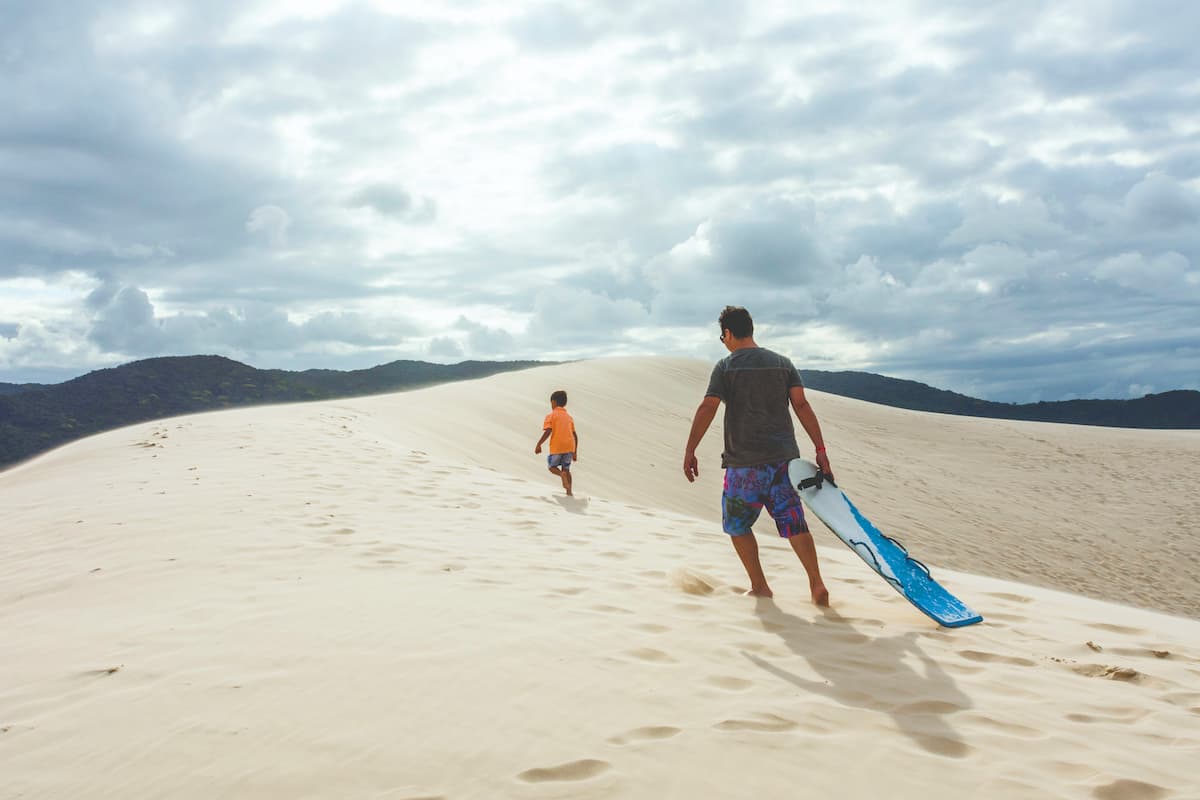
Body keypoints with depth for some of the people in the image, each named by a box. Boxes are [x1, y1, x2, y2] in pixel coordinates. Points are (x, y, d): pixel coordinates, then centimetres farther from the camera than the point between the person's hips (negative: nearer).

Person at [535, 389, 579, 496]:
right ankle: (569, 492, 4)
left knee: (552, 466, 15)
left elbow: (548, 431, -13)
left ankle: (562, 474, -18)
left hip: (557, 447, -4)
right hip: (570, 446, 4)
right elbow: (575, 435, 15)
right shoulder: (569, 417, 17)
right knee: (566, 469, 16)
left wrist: (538, 444, -4)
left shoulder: (551, 416, 1)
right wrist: (575, 452, 21)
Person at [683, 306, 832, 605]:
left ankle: (759, 587, 12)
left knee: (737, 523, 12)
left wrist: (690, 451, -9)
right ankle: (817, 585, -1)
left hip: (744, 461, -4)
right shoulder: (782, 363, 9)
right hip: (784, 457, 4)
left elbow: (707, 408, -11)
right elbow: (802, 405, 2)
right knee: (793, 522, 8)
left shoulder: (726, 366, -2)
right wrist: (820, 449, 1)